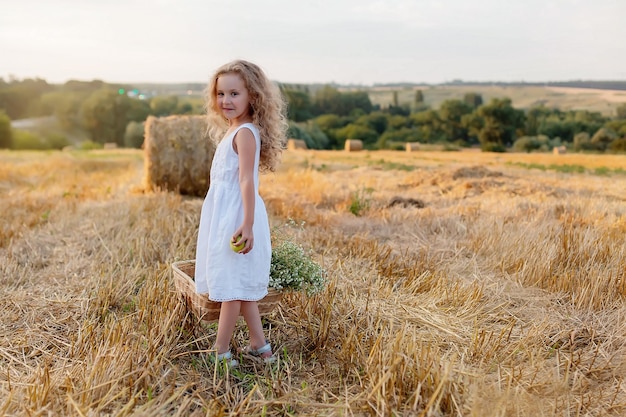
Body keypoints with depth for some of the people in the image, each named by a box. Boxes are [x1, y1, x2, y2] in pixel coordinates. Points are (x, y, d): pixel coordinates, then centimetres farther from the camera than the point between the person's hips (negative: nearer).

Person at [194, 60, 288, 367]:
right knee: (241, 285, 15)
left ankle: (220, 351, 12)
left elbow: (247, 180, -23)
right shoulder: (234, 131, 14)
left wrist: (247, 224, -27)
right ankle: (259, 345, 25)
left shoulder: (245, 133, -16)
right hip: (225, 216, 10)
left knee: (232, 284, 0)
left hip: (236, 218, -10)